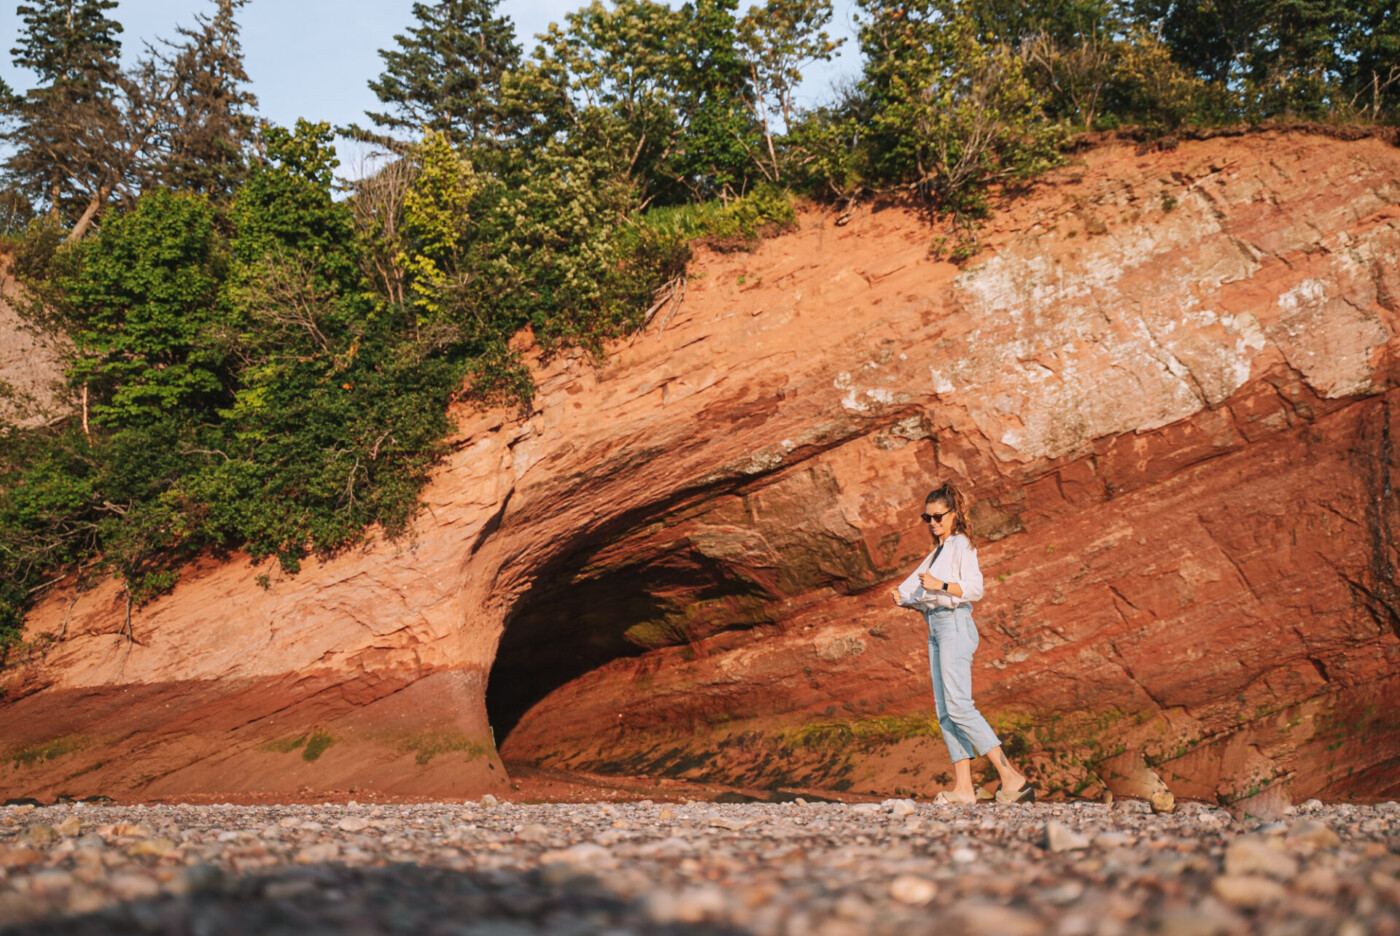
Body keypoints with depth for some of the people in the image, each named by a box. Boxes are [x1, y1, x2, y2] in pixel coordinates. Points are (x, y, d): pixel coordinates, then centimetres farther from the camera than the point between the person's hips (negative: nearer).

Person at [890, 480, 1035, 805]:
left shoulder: (961, 545, -1)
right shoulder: (937, 551, 24)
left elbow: (975, 588, -14)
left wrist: (939, 586, -24)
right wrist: (904, 599, 6)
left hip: (955, 624, -9)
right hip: (936, 626, 9)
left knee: (958, 705, -18)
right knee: (944, 710, 1)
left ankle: (1012, 778, -20)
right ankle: (963, 787, -3)